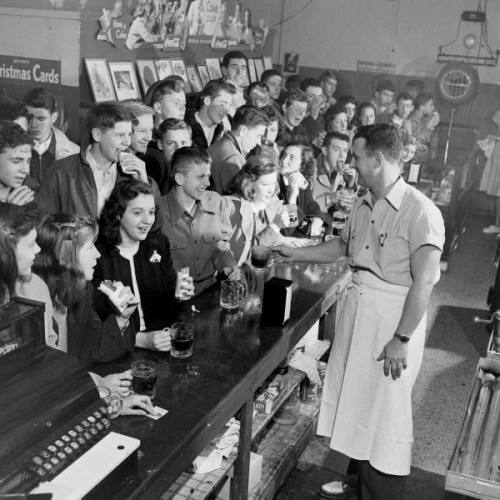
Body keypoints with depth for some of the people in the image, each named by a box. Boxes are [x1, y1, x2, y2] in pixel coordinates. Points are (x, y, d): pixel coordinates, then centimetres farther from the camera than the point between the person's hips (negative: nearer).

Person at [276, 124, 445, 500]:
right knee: (353, 399, 18)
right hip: (356, 307, 8)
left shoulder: (421, 211, -18)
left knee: (386, 413, 5)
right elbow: (342, 246, 22)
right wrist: (293, 254, 20)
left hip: (394, 315, -8)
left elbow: (423, 283, -20)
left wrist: (401, 338, -19)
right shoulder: (364, 206, 5)